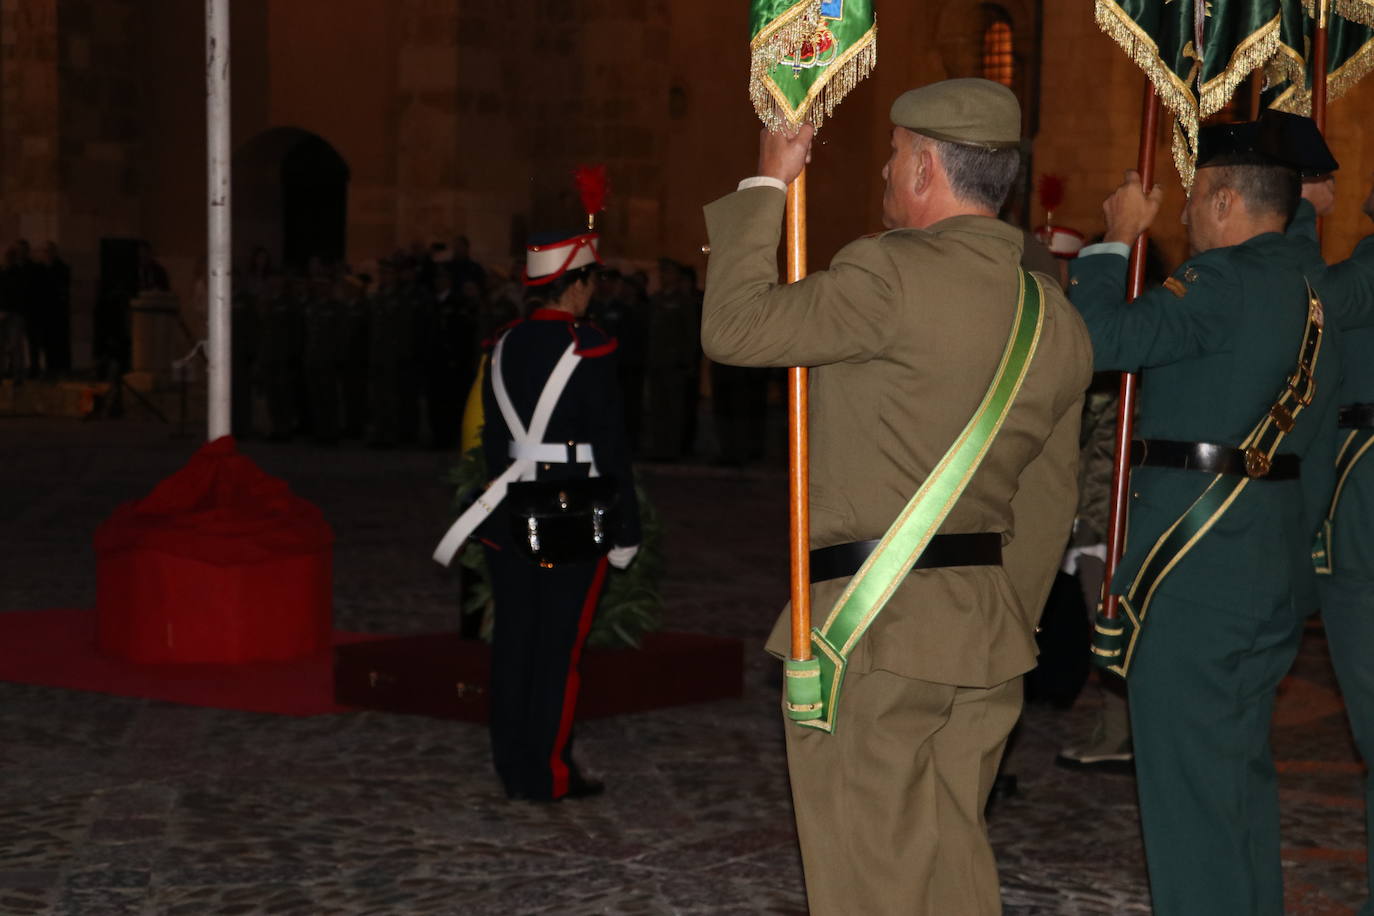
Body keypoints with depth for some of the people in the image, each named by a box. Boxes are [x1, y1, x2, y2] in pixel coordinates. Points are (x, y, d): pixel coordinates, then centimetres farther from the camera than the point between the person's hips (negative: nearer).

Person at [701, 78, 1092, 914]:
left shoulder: (895, 276, -15)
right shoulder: (1057, 320, 10)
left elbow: (734, 326, -9)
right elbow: (1043, 511, 15)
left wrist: (767, 185, 2)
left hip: (868, 629, -8)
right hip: (986, 635, 8)